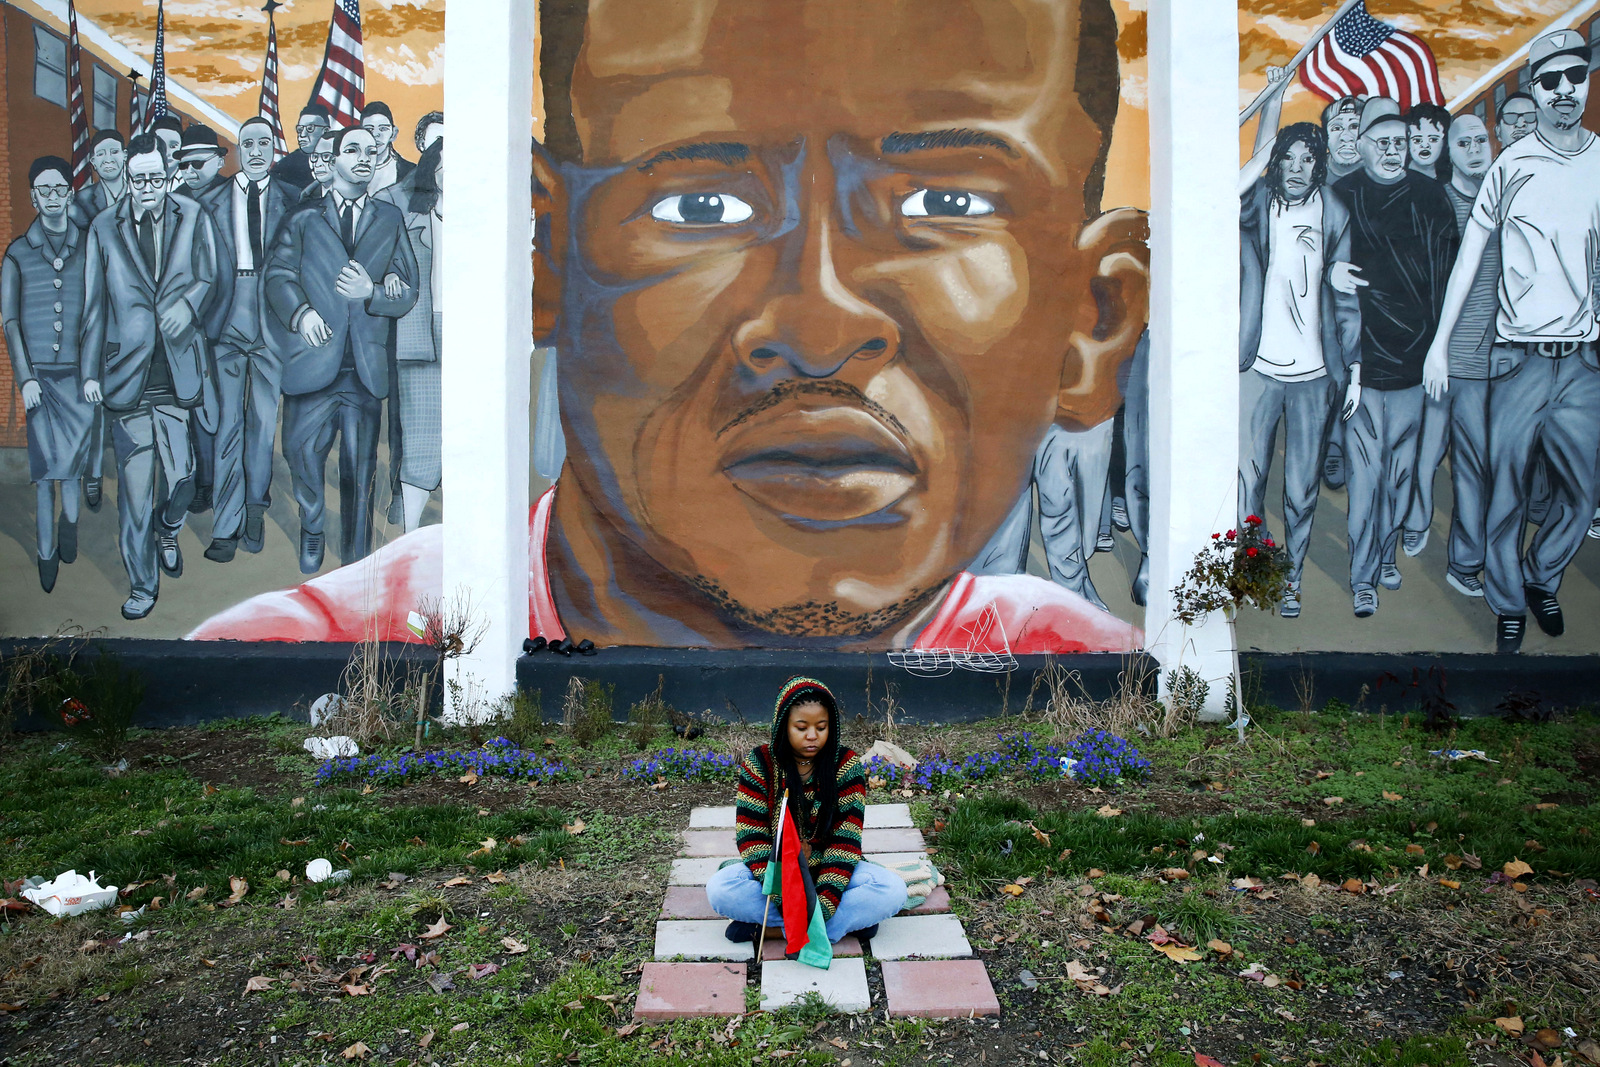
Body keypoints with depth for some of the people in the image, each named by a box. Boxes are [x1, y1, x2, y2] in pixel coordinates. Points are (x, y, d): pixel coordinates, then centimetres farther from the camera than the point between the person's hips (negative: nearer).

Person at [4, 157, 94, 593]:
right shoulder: (18, 254, 5)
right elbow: (9, 319, 3)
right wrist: (25, 377, -5)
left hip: (80, 370, 0)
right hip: (38, 371, 0)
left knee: (75, 455, -1)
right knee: (45, 463, -1)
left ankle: (70, 519, 27)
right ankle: (46, 548, 10)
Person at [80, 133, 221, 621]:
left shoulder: (194, 217, 6)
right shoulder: (103, 228, 8)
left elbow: (209, 278, 8)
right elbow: (94, 305, 9)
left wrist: (186, 304, -14)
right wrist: (90, 371, 6)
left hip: (176, 371, 0)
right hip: (126, 373, 0)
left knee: (181, 473, 0)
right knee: (135, 483, 1)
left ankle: (167, 530, 35)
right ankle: (141, 584, 13)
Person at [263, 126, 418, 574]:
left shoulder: (390, 220, 15)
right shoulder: (304, 219, 14)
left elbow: (409, 291, 9)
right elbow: (277, 275, 4)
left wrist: (374, 292, -11)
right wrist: (300, 311, -15)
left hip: (366, 366, 0)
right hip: (314, 359, 0)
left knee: (360, 467, 3)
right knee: (301, 449, -2)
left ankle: (356, 567, 13)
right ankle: (312, 529, 26)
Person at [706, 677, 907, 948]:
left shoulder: (847, 764, -8)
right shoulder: (758, 764, -9)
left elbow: (846, 840, -14)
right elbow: (752, 838, -13)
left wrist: (825, 903, -27)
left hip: (828, 870, 0)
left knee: (893, 889, -26)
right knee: (719, 889, -29)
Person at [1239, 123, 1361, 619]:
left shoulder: (1334, 213, 5)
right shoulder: (1254, 204, 4)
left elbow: (1346, 294, 8)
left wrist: (1351, 365, 6)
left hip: (1314, 372, 1)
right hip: (1258, 366, -1)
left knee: (1301, 489, 5)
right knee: (1248, 476, -1)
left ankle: (1292, 576, 22)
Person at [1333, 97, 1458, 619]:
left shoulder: (1430, 194, 8)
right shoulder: (1341, 197, -2)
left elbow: (1445, 271, 12)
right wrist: (1349, 362, -13)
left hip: (1416, 358, 4)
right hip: (1363, 359, -3)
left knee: (1401, 465, 11)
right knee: (1364, 471, -3)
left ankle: (1386, 552, 29)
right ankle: (1362, 576, 7)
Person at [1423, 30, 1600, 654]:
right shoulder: (1509, 167, -1)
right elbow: (1469, 256, 4)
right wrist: (1439, 342, 1)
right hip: (1518, 359, -2)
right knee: (1506, 490, 2)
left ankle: (1542, 578, 33)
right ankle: (1507, 606, 18)